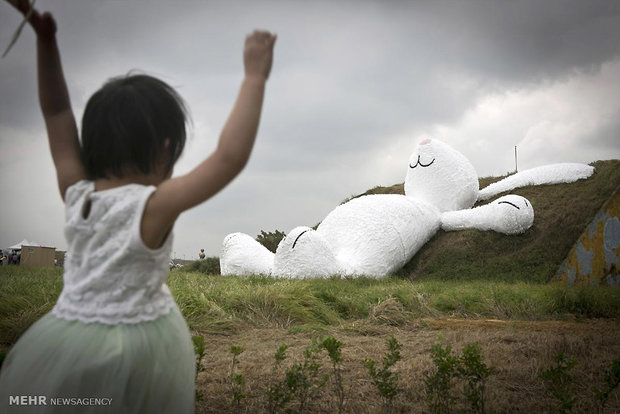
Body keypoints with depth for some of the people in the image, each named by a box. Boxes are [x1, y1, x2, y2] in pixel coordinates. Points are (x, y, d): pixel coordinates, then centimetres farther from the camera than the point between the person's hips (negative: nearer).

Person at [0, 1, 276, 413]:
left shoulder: (75, 192, -6)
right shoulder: (154, 206, -21)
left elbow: (57, 111, 2)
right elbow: (231, 157, -29)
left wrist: (46, 37, 1)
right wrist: (255, 77, -23)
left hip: (69, 331, 4)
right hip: (138, 345, -3)